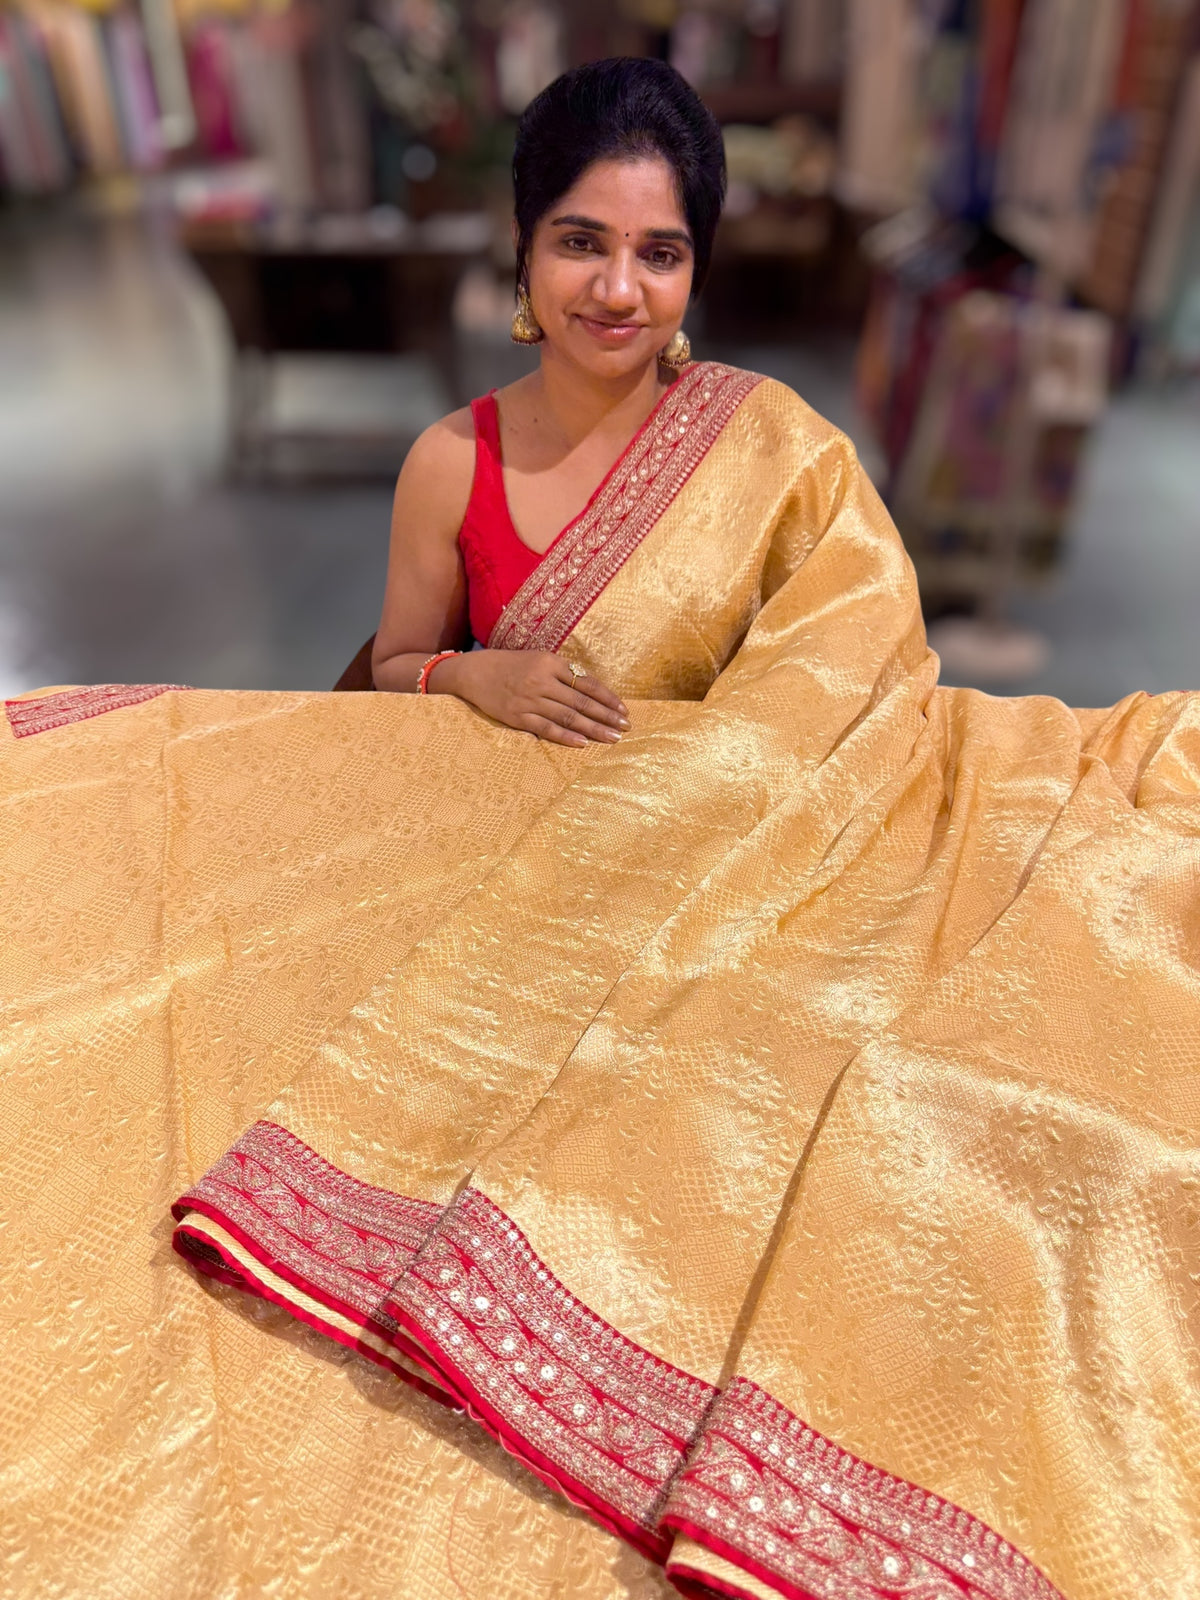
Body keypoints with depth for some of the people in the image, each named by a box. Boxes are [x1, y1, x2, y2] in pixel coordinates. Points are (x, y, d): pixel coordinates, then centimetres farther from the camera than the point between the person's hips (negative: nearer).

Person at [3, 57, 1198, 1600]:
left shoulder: (769, 444, -3)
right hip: (491, 876, 2)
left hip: (714, 877, -1)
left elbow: (856, 678, -7)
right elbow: (391, 676, 8)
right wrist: (471, 677, -11)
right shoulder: (452, 463, 1)